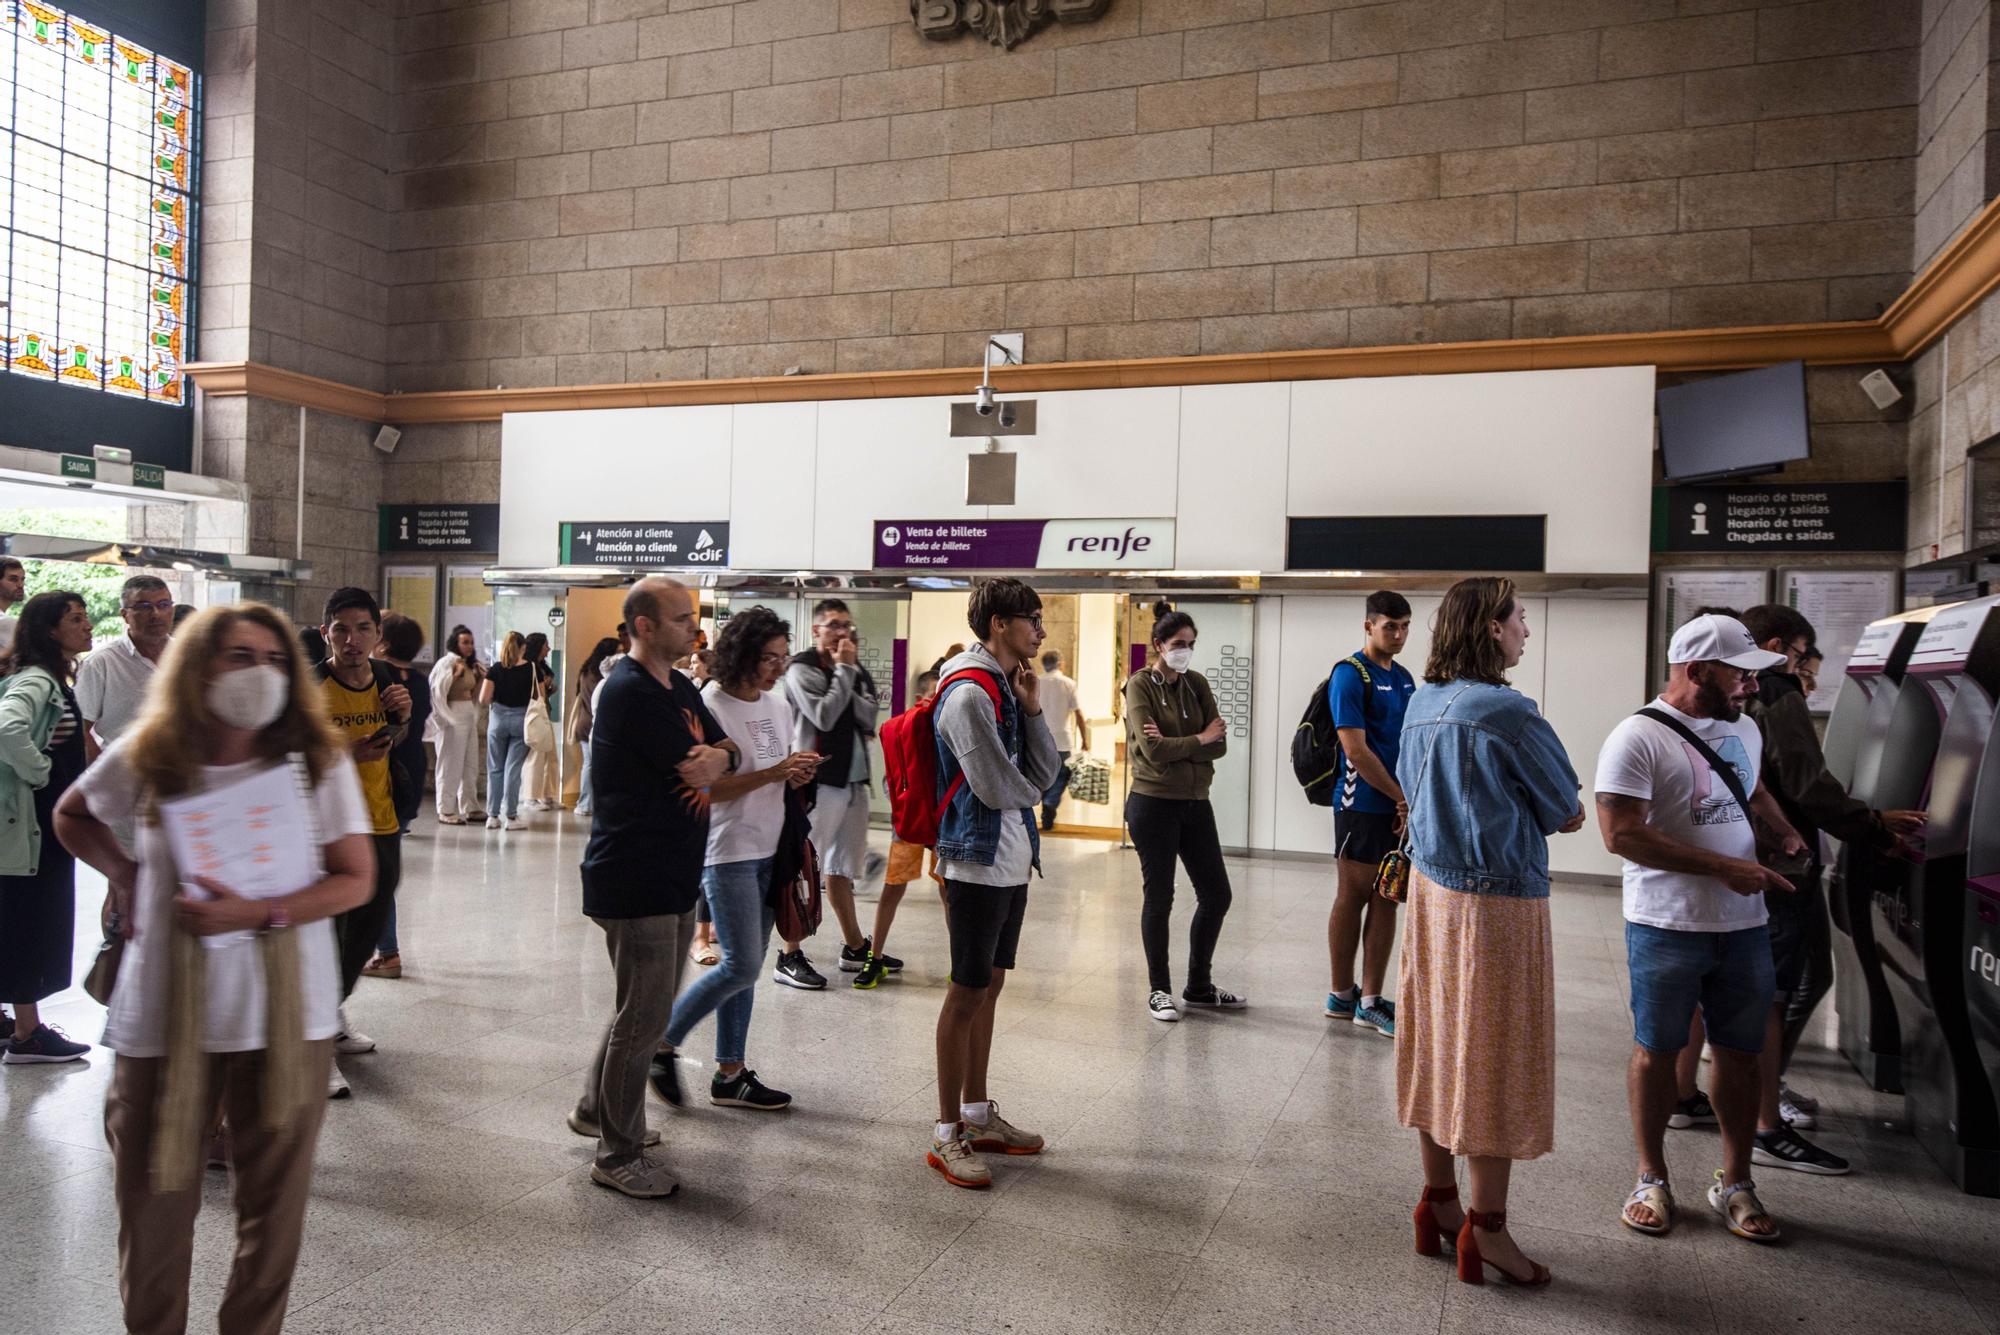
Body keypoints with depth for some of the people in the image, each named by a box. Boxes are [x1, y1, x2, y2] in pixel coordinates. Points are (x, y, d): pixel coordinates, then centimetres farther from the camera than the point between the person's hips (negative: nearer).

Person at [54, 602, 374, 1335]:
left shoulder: (317, 757, -7)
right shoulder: (146, 757, -3)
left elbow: (356, 879, -6)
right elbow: (72, 817, 18)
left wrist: (257, 914, -19)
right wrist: (126, 874, 2)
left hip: (287, 1018, -1)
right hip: (163, 1017, 1)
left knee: (273, 1202, 11)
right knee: (155, 1200, 13)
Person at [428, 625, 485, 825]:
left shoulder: (471, 665, 16)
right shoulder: (447, 662, -9)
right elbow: (437, 691, -18)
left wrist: (482, 679, 9)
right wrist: (454, 674, -26)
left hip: (470, 717, 9)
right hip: (453, 718, -9)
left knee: (471, 765, 12)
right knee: (450, 765, -3)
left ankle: (470, 808, 19)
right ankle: (445, 812, 4)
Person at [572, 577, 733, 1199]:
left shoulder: (678, 687, 12)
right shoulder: (630, 692, -18)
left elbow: (728, 750, 9)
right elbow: (694, 763, -21)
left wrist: (712, 760, -14)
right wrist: (705, 758, 1)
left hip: (674, 874, 10)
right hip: (634, 879, -10)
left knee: (650, 1006, 21)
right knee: (644, 1016, -2)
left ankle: (596, 1108, 39)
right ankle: (619, 1155, 12)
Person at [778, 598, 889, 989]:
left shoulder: (856, 671, 14)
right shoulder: (802, 670, -7)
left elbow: (869, 718, 0)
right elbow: (824, 716, -20)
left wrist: (851, 671, -7)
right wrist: (842, 671, -11)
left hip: (854, 778, 7)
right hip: (818, 780, -7)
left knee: (842, 867, 17)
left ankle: (855, 947, 27)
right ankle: (790, 956, 1)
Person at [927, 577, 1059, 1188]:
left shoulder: (1009, 688, 12)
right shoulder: (968, 693, -16)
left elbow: (1044, 775, 7)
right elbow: (997, 787, -20)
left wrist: (1032, 708, -4)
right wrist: (1032, 789, 2)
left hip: (1012, 862, 9)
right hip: (978, 863, -9)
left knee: (989, 986, 16)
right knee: (966, 994, -2)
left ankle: (977, 1115, 28)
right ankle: (947, 1134, 9)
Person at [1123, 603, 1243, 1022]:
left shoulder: (1197, 684, 7)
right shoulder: (1140, 685, -7)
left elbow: (1219, 745, -3)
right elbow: (1152, 749, -18)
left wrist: (1174, 745, -17)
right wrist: (1199, 739, -6)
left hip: (1196, 802, 6)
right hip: (1153, 803, -6)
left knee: (1216, 895, 9)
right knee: (1159, 898, 4)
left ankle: (1198, 986, 25)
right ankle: (1159, 990, 19)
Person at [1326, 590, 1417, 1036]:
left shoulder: (1404, 677, 14)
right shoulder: (1350, 674, -10)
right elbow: (1356, 750, -15)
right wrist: (1402, 797, -11)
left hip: (1400, 809, 7)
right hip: (1362, 806, -7)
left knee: (1385, 900, 8)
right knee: (1352, 898, 2)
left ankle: (1370, 1000, 15)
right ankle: (1342, 996, 13)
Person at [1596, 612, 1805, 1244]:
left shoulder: (1744, 729, 10)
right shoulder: (1638, 738, -14)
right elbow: (1622, 835, -21)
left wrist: (1787, 832, 11)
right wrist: (1726, 869, -20)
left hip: (1744, 925, 6)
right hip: (1667, 927, -6)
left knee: (1740, 1053, 12)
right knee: (1657, 1051, 7)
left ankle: (1735, 1183, 27)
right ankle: (1652, 1180, 22)